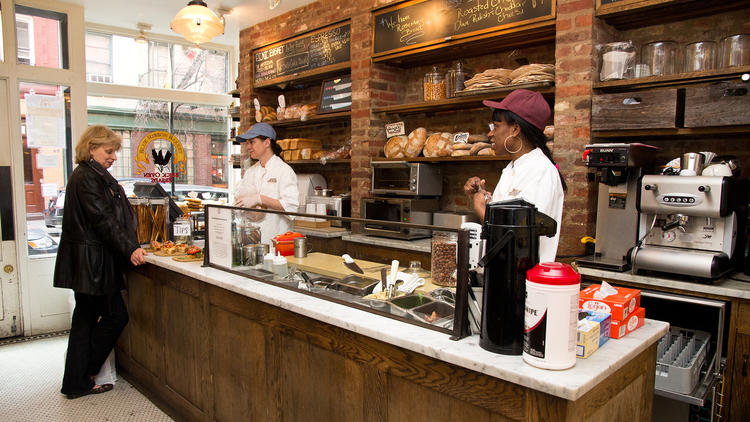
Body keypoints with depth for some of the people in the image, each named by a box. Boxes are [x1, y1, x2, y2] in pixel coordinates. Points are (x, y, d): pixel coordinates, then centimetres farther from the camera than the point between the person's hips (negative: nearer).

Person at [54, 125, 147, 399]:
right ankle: (80, 378, 14)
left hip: (90, 262, 10)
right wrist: (130, 249, -25)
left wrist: (131, 245, 19)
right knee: (115, 316, -2)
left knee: (86, 319, 14)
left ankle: (77, 383, 24)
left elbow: (109, 216, 21)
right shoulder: (86, 177, -15)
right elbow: (103, 219, -22)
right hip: (91, 262, -10)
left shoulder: (95, 176, 17)